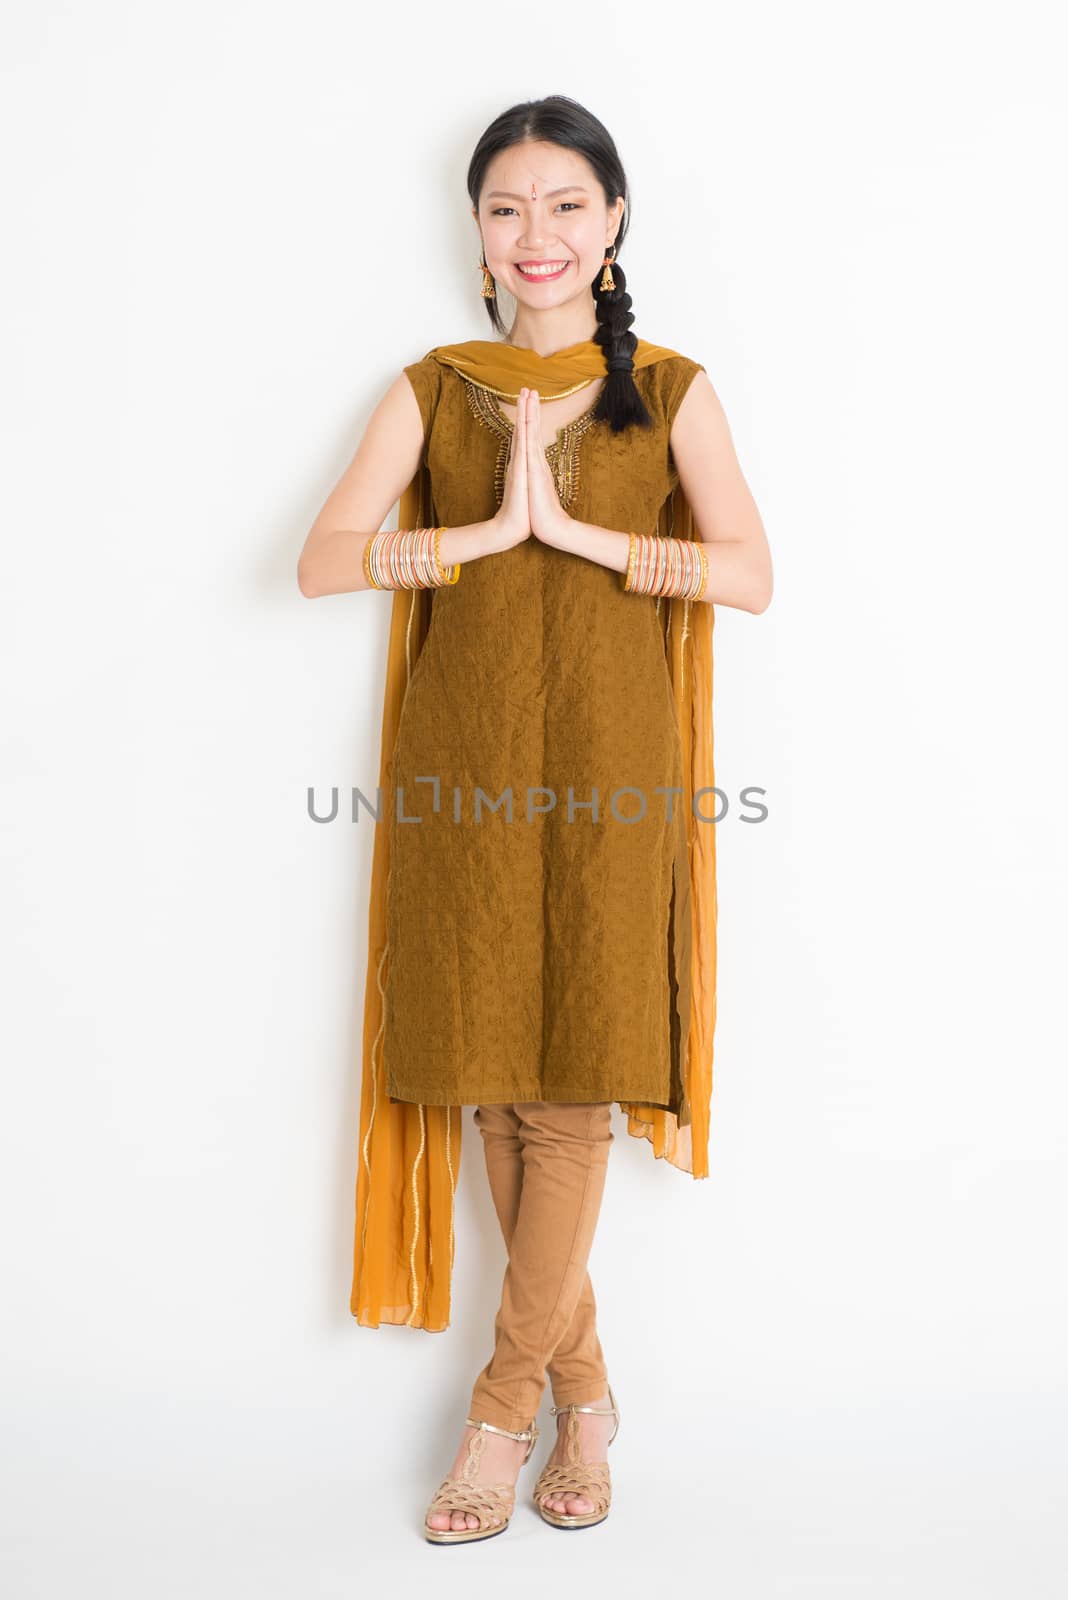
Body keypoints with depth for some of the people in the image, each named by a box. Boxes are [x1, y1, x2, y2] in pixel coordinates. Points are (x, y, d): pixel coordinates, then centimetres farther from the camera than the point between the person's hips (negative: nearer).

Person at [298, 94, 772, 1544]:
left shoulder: (671, 390, 6)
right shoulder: (433, 389, 9)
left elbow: (751, 575, -7)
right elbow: (321, 561, -3)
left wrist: (576, 529, -14)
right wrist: (492, 530, -13)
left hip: (609, 769, -1)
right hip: (463, 767, 2)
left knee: (576, 1089, -1)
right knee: (490, 1083, 5)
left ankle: (504, 1406, 15)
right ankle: (583, 1387, 23)